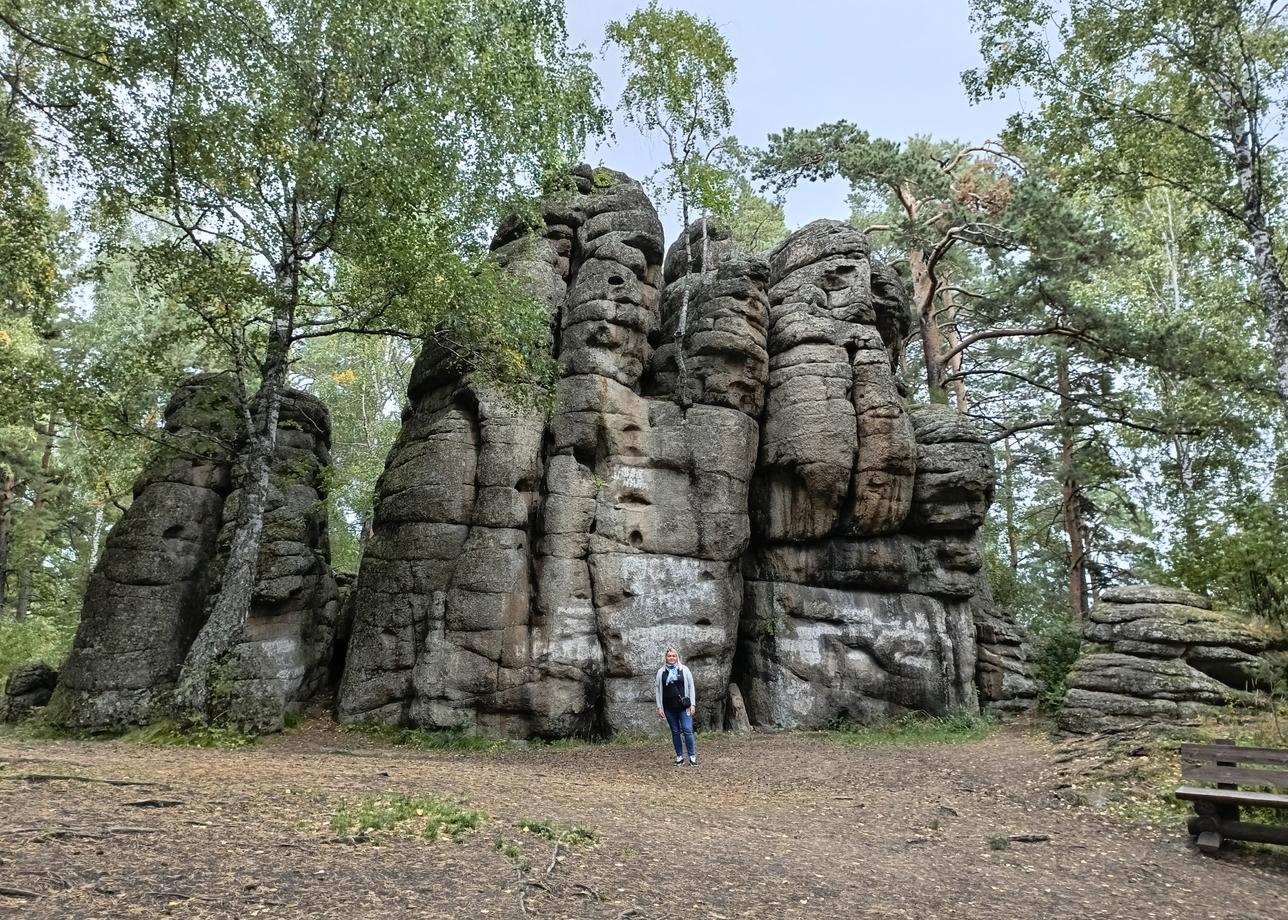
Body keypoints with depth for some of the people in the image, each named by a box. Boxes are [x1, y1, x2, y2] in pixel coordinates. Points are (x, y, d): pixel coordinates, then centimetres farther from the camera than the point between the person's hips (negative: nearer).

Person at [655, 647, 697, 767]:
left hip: (683, 706, -2)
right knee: (675, 732, 7)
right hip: (669, 707, 2)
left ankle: (692, 756, 5)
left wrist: (693, 704, -2)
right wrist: (659, 707, 2)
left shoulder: (684, 670, 3)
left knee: (687, 730, -6)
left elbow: (691, 687, 4)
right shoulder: (661, 671, 5)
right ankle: (679, 756, 16)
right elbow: (658, 690, 7)